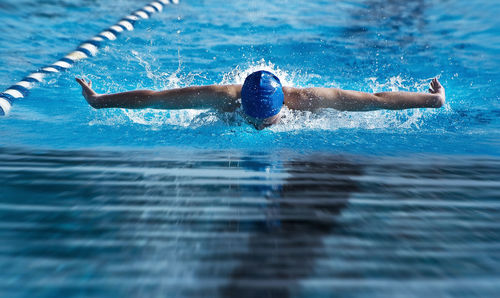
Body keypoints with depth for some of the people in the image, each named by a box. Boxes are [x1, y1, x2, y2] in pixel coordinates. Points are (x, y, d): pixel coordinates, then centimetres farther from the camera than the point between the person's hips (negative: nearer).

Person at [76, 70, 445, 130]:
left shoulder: (306, 98, -41)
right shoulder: (225, 96, -41)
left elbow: (375, 99, -30)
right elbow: (152, 97, -33)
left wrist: (433, 99, -20)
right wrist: (99, 100, -25)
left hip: (301, 127, 1)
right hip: (227, 122, 0)